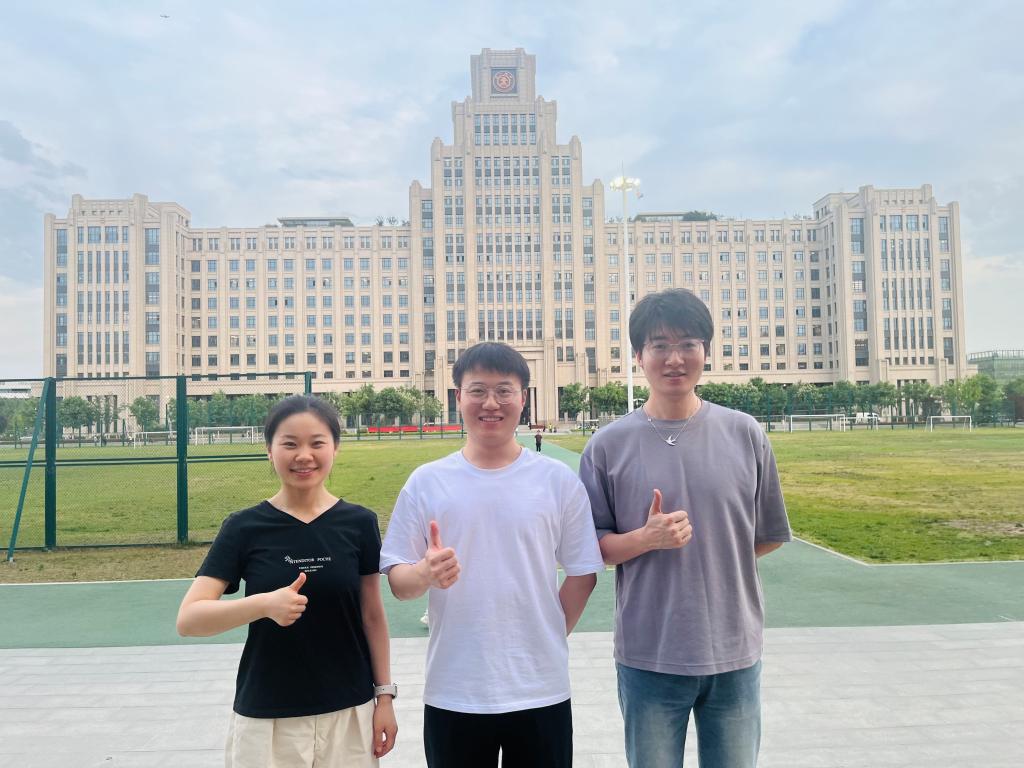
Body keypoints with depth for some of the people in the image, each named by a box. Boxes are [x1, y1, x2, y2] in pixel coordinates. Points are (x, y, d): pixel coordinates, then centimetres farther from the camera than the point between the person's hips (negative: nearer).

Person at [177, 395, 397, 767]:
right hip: (265, 717, 0)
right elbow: (188, 619, -13)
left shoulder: (359, 523, -5)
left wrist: (385, 694, 2)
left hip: (348, 712, 1)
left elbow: (372, 615, 2)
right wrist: (264, 604, -29)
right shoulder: (244, 527, -7)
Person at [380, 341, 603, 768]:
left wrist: (546, 641, 0)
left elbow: (583, 572, 4)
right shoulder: (426, 481, -2)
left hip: (541, 691, 0)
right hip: (452, 694, 1)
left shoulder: (558, 479, -2)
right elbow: (397, 581, -1)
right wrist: (426, 573, -21)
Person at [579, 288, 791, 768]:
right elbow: (591, 547, -3)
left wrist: (715, 562, 2)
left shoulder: (745, 435, -1)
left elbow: (768, 535, 9)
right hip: (648, 657, -1)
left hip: (735, 651, 2)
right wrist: (645, 539, -19)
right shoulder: (608, 445, -6)